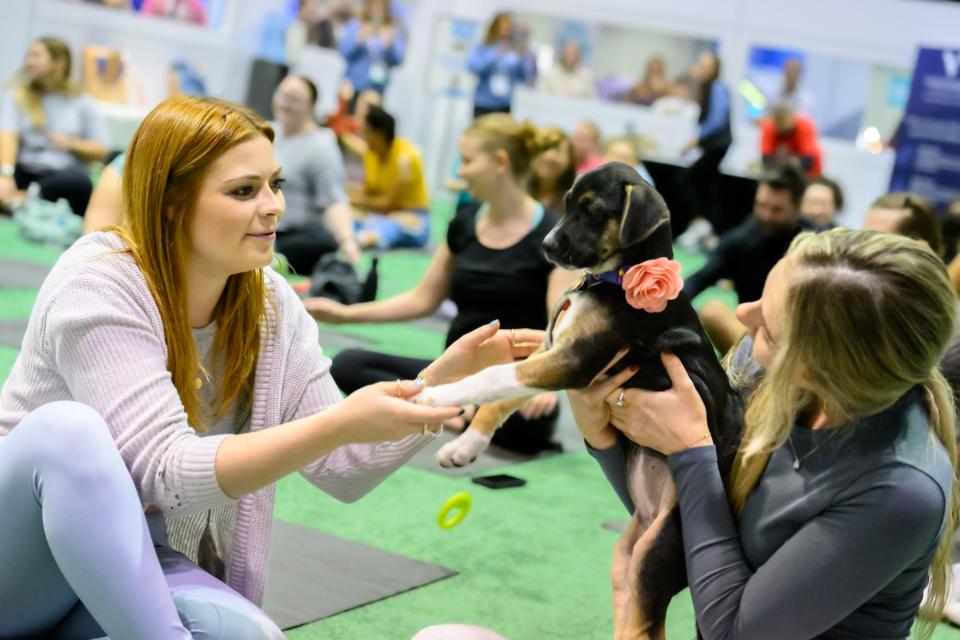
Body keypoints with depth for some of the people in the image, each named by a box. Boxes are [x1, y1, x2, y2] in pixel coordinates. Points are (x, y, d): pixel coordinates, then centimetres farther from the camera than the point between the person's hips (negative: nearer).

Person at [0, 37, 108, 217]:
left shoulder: (82, 103, 9)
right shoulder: (16, 96, 8)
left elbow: (101, 151, 10)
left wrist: (71, 144, -9)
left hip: (64, 173, 0)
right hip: (25, 172, 0)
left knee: (78, 181, -36)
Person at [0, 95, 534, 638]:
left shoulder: (271, 305, -3)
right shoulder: (100, 287, -22)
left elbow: (343, 471, -6)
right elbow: (169, 473, -31)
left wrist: (441, 382, -21)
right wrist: (341, 424, -42)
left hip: (131, 564, 5)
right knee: (69, 429, -35)